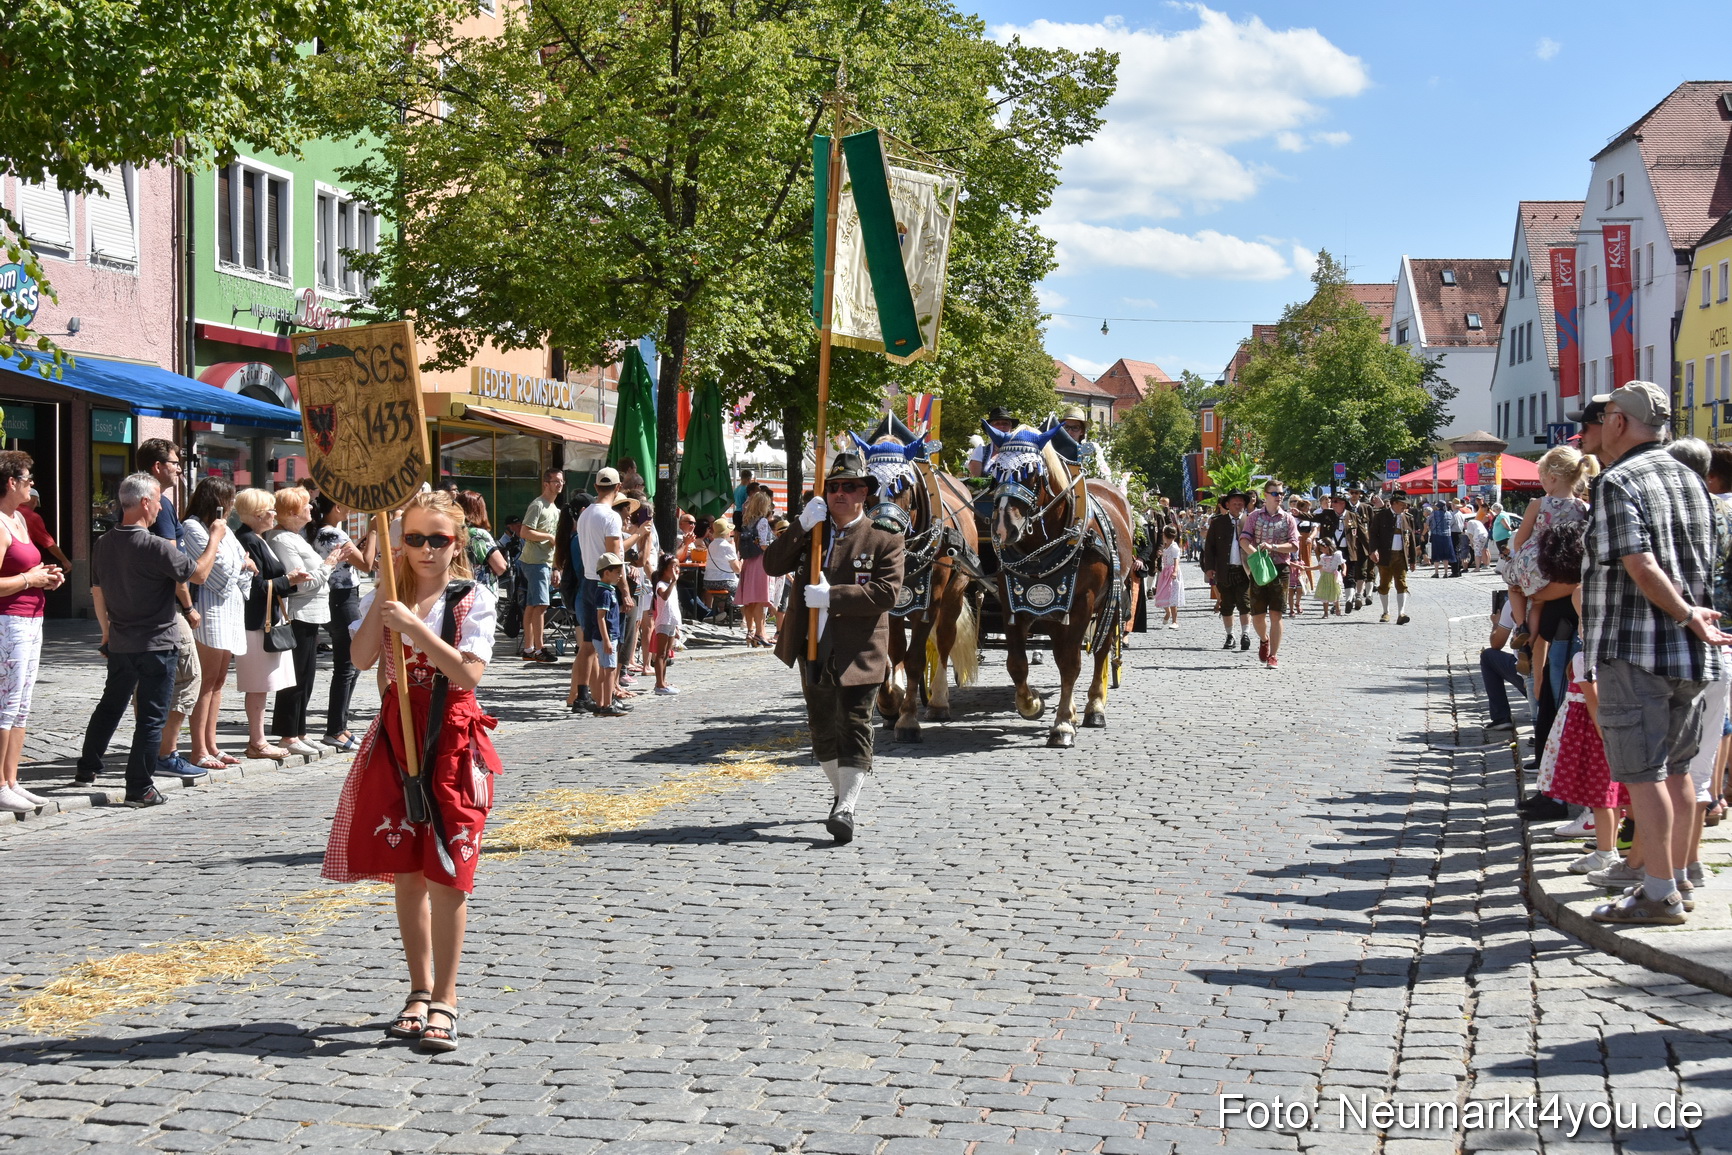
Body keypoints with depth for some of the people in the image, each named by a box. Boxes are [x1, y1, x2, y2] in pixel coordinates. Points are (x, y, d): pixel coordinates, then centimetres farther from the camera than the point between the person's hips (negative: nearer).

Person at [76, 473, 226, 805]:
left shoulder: (104, 544, 1)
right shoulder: (155, 547, -21)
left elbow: (97, 592, 11)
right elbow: (199, 574, -14)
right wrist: (215, 538, 0)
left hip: (120, 644, 7)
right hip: (156, 646, -7)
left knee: (111, 704, 23)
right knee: (151, 717, 0)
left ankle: (88, 767, 32)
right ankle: (140, 788, 2)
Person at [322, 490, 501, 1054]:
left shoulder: (473, 599, -3)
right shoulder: (385, 596, 7)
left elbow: (469, 673, -17)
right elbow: (362, 658, -10)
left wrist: (412, 624, -22)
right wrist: (386, 590, -13)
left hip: (452, 739, -4)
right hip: (397, 733, 4)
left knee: (446, 873, -4)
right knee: (406, 870, 8)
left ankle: (445, 998, 4)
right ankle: (420, 989, 21)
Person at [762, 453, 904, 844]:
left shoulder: (884, 540, -3)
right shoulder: (812, 533, 12)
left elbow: (886, 592, -15)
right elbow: (772, 564, 1)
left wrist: (832, 597, -20)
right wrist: (801, 528, -12)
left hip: (857, 653, -5)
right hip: (813, 650, 6)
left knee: (854, 726, -10)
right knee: (822, 727, 15)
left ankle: (847, 808, -13)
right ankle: (841, 791, 32)